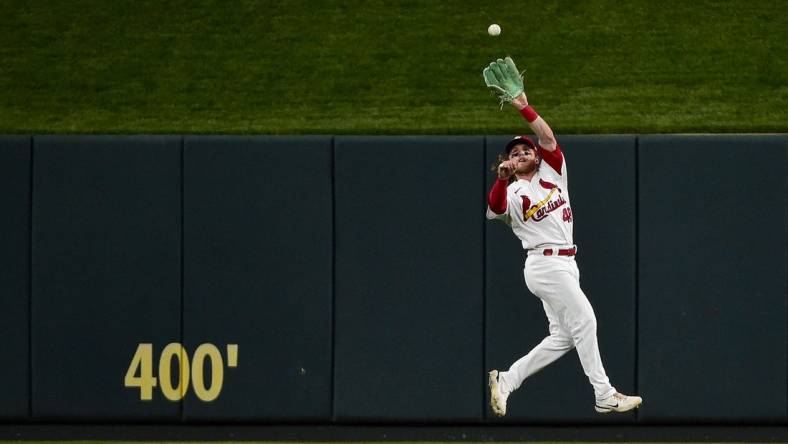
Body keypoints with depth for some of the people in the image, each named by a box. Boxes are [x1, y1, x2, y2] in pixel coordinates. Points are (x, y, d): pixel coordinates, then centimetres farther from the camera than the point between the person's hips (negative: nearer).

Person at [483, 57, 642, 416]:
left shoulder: (552, 172, 15)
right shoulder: (513, 193, -2)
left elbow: (548, 138, 1)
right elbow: (493, 209, -23)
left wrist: (524, 108, -7)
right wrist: (501, 179, -37)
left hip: (564, 264, 8)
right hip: (546, 263, -8)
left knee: (561, 338, 6)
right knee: (584, 322, -10)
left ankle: (504, 381, 6)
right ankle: (605, 395, -8)